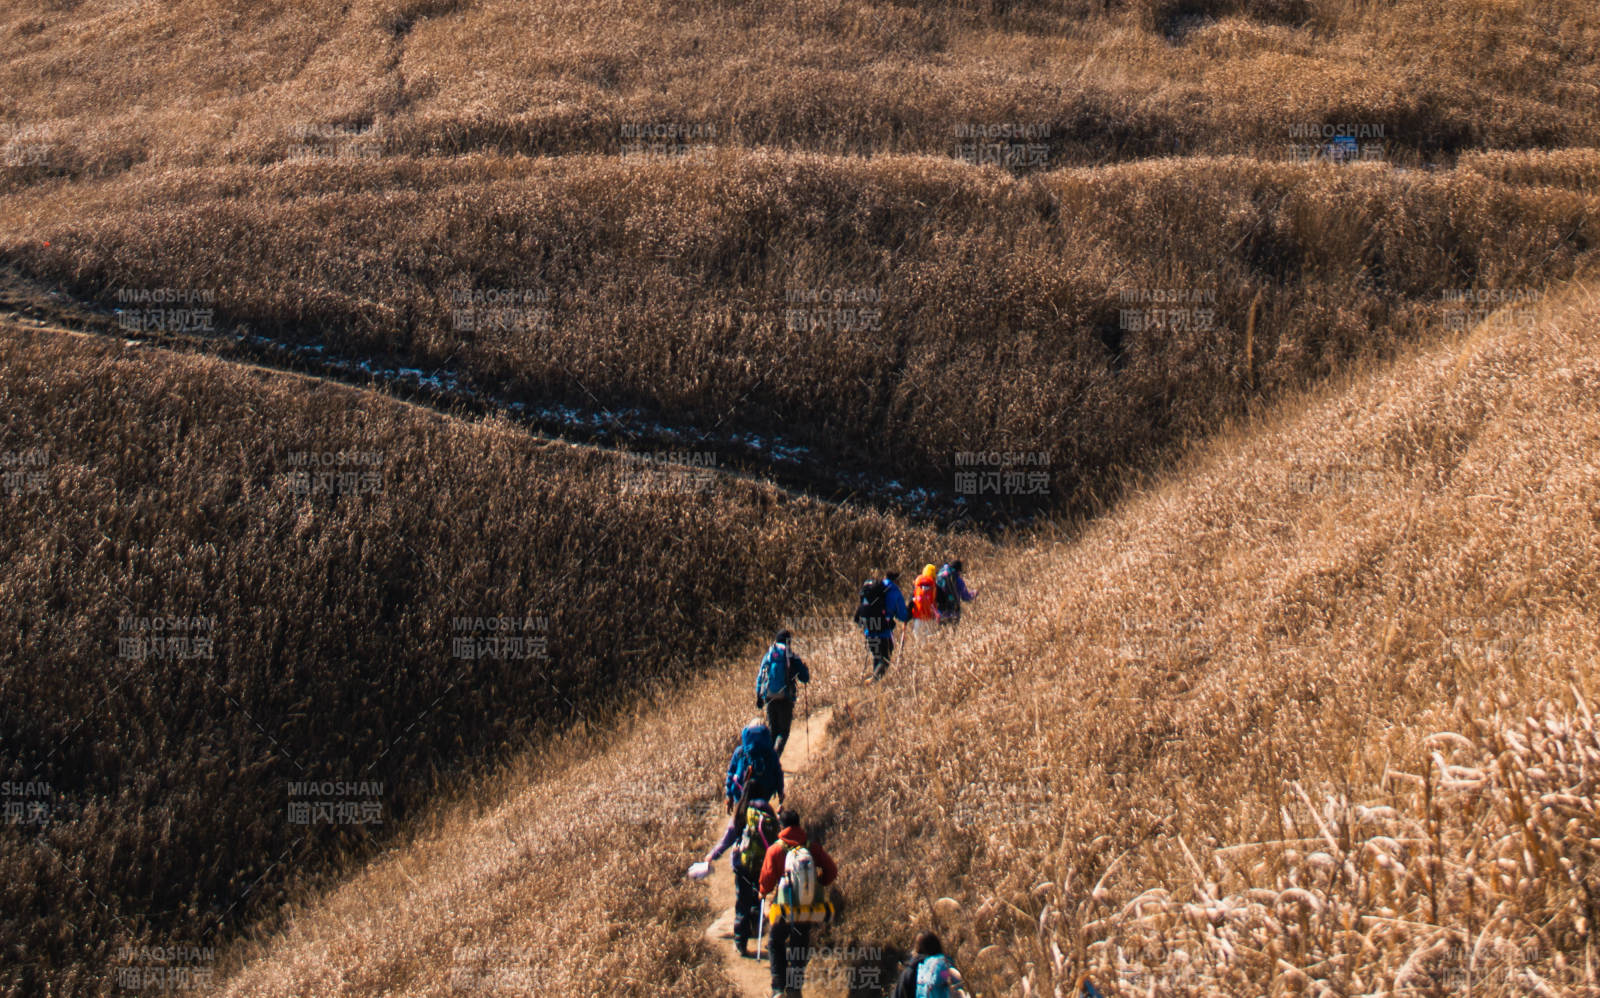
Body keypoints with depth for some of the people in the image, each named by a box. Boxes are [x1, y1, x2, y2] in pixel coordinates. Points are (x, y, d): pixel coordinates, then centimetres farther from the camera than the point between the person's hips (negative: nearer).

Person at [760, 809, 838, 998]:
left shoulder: (775, 850, -9)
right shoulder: (812, 847, -2)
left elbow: (766, 881, -7)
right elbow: (832, 871, -4)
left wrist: (763, 892, 16)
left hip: (785, 912, -2)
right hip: (811, 913, 2)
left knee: (776, 944, 20)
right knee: (800, 947, 22)